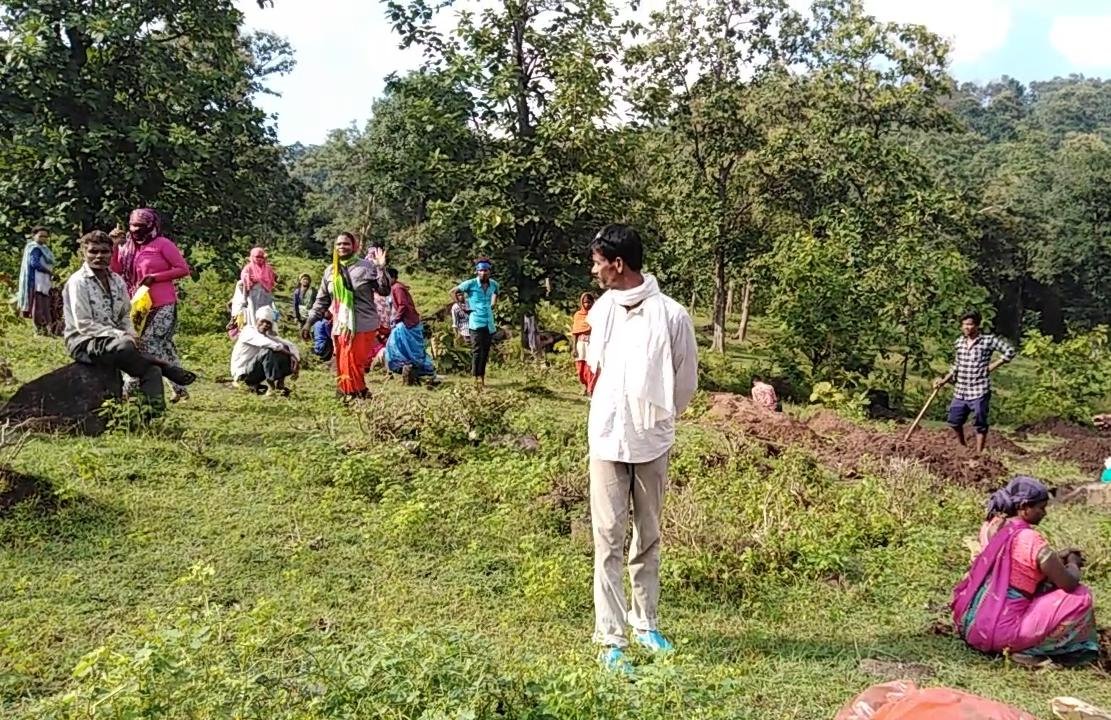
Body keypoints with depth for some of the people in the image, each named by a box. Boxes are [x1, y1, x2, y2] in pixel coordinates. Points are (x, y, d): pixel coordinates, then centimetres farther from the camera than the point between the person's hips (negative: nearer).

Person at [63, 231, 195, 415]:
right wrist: (121, 335, -22)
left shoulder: (117, 281, 11)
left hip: (114, 341, 7)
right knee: (124, 346, -37)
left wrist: (130, 334, -6)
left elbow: (125, 316, 17)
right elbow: (83, 325, -16)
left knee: (151, 369, -20)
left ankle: (155, 414, -26)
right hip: (83, 342, -7)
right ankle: (171, 371, -19)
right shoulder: (78, 282, -10)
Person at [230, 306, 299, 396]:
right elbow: (266, 343, -32)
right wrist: (291, 354, -31)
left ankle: (280, 384, -8)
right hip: (242, 374, -7)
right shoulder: (249, 330, -15)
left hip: (254, 371, 7)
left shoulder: (268, 335, 6)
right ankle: (272, 388, -30)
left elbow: (290, 345, 0)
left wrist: (296, 360, -20)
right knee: (268, 351, -29)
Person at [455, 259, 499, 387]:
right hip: (476, 322, -5)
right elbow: (453, 291, 0)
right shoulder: (471, 284, -8)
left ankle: (482, 378, 18)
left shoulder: (494, 284, 6)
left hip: (489, 323, 5)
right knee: (477, 350, -9)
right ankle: (477, 377, -7)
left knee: (485, 352, 10)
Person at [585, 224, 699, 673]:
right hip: (607, 440, 2)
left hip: (652, 443, -1)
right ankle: (610, 640, 4)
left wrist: (655, 418, 5)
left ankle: (645, 623, 30)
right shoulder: (602, 308, 2)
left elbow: (686, 383, -1)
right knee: (609, 540, -1)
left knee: (648, 538, 14)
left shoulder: (671, 315, -11)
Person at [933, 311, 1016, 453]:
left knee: (980, 424, 2)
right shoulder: (959, 342, 9)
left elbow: (1010, 351, -6)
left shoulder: (988, 341, -7)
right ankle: (961, 447, 35)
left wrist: (993, 366, -8)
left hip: (979, 392, -6)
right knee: (954, 421, 12)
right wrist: (944, 380, 12)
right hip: (960, 392, 6)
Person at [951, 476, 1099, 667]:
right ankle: (1028, 650, -2)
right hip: (1000, 631, -8)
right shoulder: (1030, 540, -19)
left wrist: (1056, 558, 14)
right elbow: (1069, 583, -11)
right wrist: (1073, 563, 9)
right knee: (1080, 597, 1)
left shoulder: (991, 525, 4)